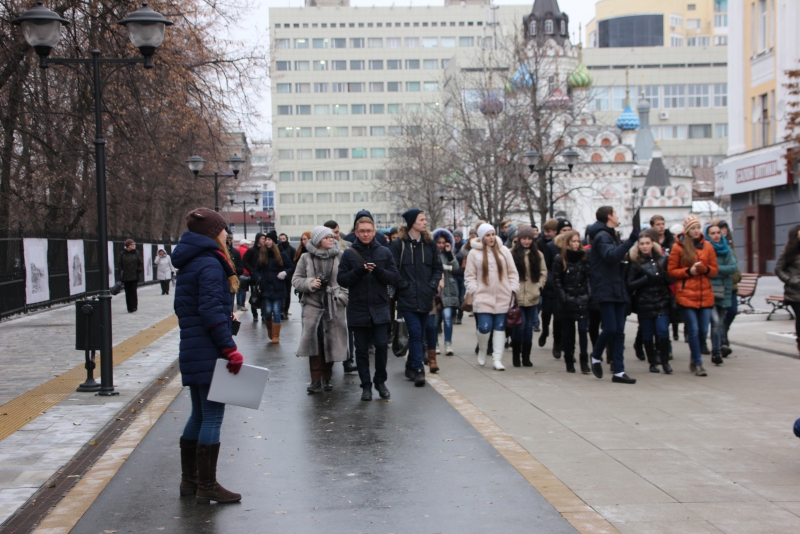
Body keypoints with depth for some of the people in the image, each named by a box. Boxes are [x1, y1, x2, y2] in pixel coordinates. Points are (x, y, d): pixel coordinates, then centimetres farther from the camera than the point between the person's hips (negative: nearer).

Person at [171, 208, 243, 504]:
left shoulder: (189, 263, 14)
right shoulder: (210, 264, -16)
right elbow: (211, 311, -22)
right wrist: (230, 349, -21)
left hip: (191, 350, 10)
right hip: (209, 353, -10)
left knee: (199, 415, 17)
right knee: (212, 417, -3)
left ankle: (189, 480, 25)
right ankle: (207, 486, 2)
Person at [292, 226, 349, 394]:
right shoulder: (306, 258, 6)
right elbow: (296, 279, 7)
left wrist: (344, 295, -11)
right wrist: (310, 283, -10)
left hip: (334, 305, 0)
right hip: (313, 304, 0)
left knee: (331, 342, 2)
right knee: (313, 338, -14)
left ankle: (327, 378, 17)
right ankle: (316, 379, -7)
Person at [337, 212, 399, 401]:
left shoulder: (384, 252, 5)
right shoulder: (349, 254, 2)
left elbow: (394, 277, 1)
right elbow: (341, 279, -3)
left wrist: (378, 271, -17)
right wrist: (358, 271, -17)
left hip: (380, 308, 0)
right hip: (357, 310, 0)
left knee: (382, 345, -4)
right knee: (362, 349, 5)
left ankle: (380, 381, 15)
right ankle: (366, 385, 15)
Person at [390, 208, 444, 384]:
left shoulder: (429, 243, 10)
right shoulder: (398, 244, -4)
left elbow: (438, 268, 13)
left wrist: (433, 285, 0)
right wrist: (403, 284, -13)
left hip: (425, 297, 5)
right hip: (407, 297, -5)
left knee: (421, 333, 9)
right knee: (415, 332, -12)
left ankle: (411, 367, 23)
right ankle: (418, 370, -10)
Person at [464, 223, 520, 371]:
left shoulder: (503, 251, 6)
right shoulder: (474, 253, 1)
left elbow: (512, 272, 8)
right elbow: (470, 275, 2)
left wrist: (513, 289, 1)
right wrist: (473, 291, -7)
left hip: (502, 298, 2)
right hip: (483, 297, -2)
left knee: (500, 327, 3)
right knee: (485, 327, -9)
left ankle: (497, 359, 7)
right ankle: (482, 351, 19)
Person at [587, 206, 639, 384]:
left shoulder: (611, 235, 21)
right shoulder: (602, 236, -10)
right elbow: (611, 255, -28)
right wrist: (630, 241, -33)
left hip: (617, 291, 9)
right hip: (605, 291, -9)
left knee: (619, 331, 4)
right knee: (610, 328, -13)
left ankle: (618, 371, 3)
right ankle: (596, 356, 13)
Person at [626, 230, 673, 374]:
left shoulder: (662, 259, 6)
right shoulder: (634, 262, 0)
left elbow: (671, 280, 11)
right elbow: (629, 285, -7)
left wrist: (663, 276, -10)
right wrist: (647, 279, -17)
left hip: (662, 302, 1)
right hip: (644, 304, -1)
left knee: (663, 331, -9)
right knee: (647, 334, 5)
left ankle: (665, 361, 6)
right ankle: (653, 362, 20)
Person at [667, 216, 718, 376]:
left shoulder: (707, 246, 10)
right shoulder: (678, 247, 1)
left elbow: (715, 269, 13)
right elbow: (671, 271, 2)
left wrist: (706, 269, -8)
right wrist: (688, 271, -12)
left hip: (705, 295, 3)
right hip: (686, 295, -3)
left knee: (703, 330, 3)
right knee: (693, 330, -6)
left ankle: (694, 360, 23)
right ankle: (698, 363, 4)